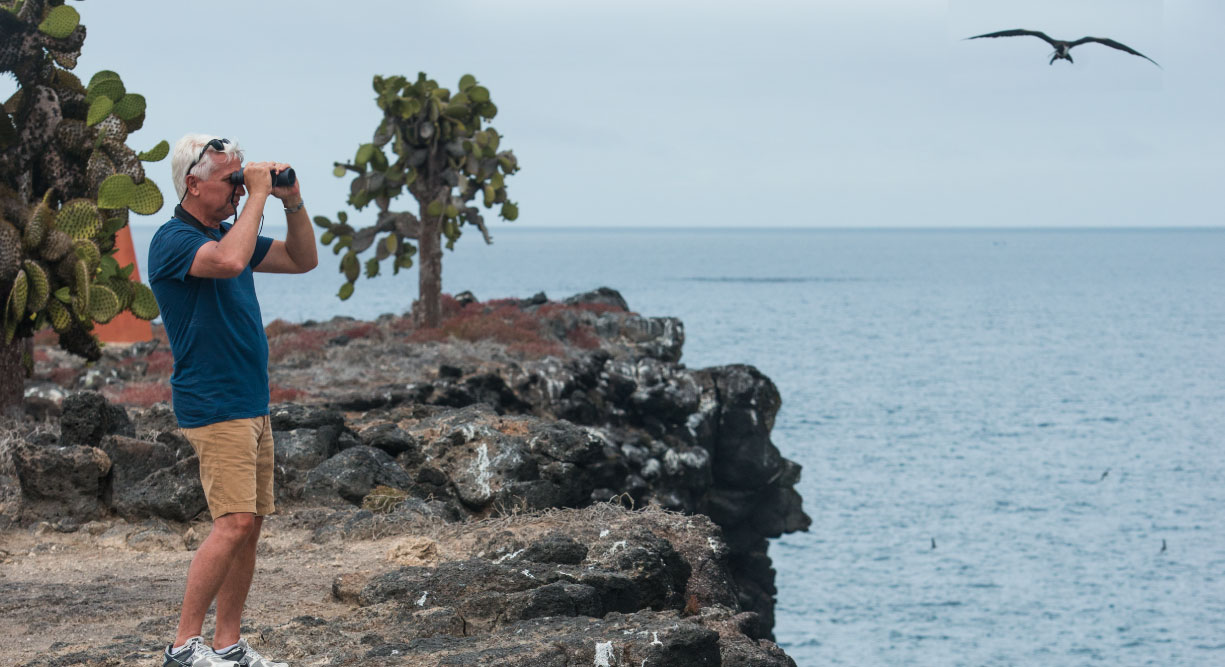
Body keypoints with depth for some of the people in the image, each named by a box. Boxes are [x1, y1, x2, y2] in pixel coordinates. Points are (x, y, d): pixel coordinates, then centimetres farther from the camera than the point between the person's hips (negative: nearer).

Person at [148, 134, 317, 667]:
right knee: (234, 522, -16)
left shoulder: (227, 232, 16)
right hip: (214, 407, -9)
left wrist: (292, 202, 7)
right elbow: (229, 262, -32)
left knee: (250, 525, 7)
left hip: (252, 405, 9)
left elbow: (303, 260, 22)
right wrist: (258, 195, -22)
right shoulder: (174, 239, -12)